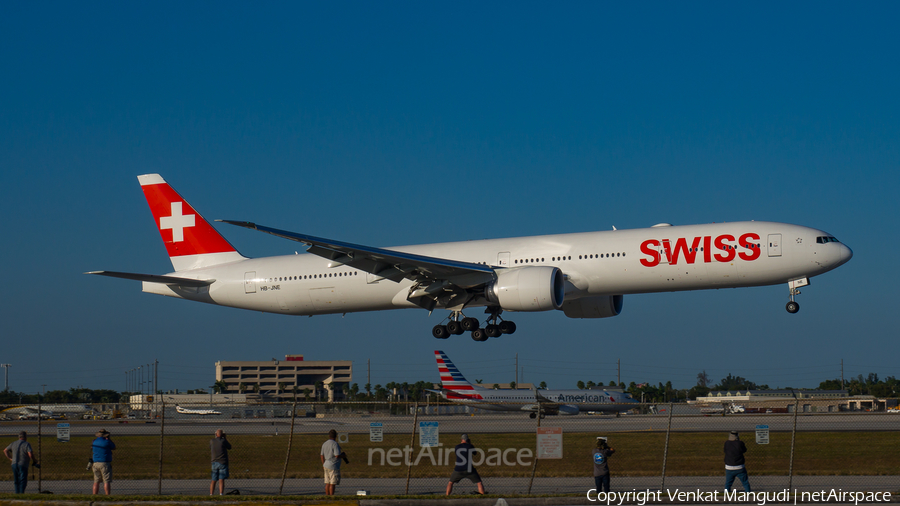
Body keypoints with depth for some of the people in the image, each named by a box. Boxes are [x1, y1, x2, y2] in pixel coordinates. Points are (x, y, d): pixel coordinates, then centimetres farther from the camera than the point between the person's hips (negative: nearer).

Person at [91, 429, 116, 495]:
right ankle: (107, 496, -9)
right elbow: (114, 447, 6)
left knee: (96, 481, 9)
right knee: (107, 481, -5)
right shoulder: (107, 442, -10)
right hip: (105, 463, -6)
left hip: (96, 463, 6)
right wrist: (108, 439, 8)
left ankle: (94, 495, 6)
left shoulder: (94, 442, 7)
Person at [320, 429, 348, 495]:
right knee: (333, 483, -6)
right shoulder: (335, 444, -14)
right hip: (333, 466, -8)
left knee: (327, 483, 10)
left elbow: (322, 456, 14)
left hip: (326, 465, 8)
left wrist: (323, 464, 25)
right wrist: (343, 456, -1)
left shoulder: (324, 444, 9)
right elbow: (337, 456, -21)